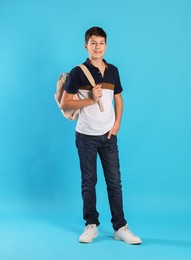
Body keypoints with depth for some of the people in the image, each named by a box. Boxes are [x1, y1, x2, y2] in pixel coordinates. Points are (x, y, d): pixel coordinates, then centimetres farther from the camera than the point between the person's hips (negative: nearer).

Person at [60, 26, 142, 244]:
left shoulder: (113, 70, 7)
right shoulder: (78, 72, -6)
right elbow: (64, 103, -8)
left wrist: (117, 124, 2)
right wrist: (91, 99, -18)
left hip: (108, 135, 3)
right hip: (86, 135, -3)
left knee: (114, 181, 3)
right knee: (88, 181, 6)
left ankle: (120, 227, 9)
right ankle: (91, 225, 18)